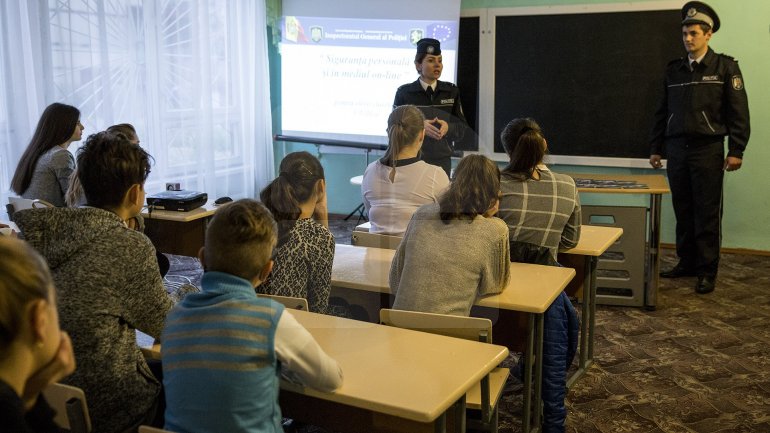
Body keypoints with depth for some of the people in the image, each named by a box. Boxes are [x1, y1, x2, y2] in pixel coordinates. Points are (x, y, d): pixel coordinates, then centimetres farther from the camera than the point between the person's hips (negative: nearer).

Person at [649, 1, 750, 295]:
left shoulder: (725, 67, 0)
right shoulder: (674, 70, 12)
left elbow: (739, 111, -4)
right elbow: (663, 111, 17)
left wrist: (736, 151, -9)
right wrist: (655, 147, 14)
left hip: (708, 149, -4)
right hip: (677, 149, 4)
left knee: (707, 214, -2)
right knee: (683, 212, 9)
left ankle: (708, 270, 6)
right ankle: (686, 262, 20)